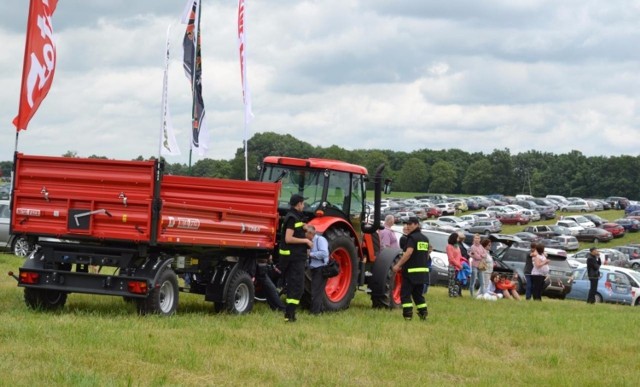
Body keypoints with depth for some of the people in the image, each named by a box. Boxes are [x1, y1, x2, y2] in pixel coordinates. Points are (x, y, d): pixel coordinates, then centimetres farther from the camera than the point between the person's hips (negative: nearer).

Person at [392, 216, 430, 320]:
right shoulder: (425, 238, 14)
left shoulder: (412, 237, -11)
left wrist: (398, 265, -22)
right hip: (423, 271, 8)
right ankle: (423, 313, 11)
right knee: (418, 293, 17)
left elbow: (408, 253, -23)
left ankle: (408, 314, -12)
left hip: (411, 271, -8)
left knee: (405, 293, -3)